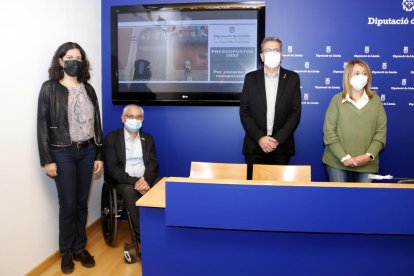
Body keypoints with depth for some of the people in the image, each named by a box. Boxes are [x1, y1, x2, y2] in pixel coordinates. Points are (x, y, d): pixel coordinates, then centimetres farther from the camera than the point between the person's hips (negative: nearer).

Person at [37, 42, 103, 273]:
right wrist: (47, 159, -10)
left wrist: (99, 155, 7)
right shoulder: (50, 88, -2)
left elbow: (96, 123, 10)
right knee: (68, 204, 2)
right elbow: (43, 124, -5)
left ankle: (80, 248, 25)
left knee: (82, 203, 10)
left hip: (87, 152, 4)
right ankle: (66, 252, 20)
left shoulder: (88, 89, 8)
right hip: (63, 153, -3)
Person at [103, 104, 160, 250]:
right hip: (124, 181, -3)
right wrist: (134, 182, -23)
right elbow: (112, 168, -9)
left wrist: (146, 181, -20)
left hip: (147, 179, 3)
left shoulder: (148, 138, 14)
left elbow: (153, 164, 2)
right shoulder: (112, 138, 2)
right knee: (130, 191, -36)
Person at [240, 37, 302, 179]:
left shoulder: (292, 78, 4)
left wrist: (278, 139, -12)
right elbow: (244, 111, -1)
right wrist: (260, 138, -12)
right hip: (254, 145, 1)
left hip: (281, 146, 0)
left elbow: (295, 112, -2)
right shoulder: (251, 78, 5)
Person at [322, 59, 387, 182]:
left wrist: (369, 155, -10)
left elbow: (381, 131, 3)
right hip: (337, 162, -1)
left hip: (367, 164, 2)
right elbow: (329, 131, -5)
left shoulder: (376, 100, 6)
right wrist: (343, 157, -12)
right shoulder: (337, 99, 0)